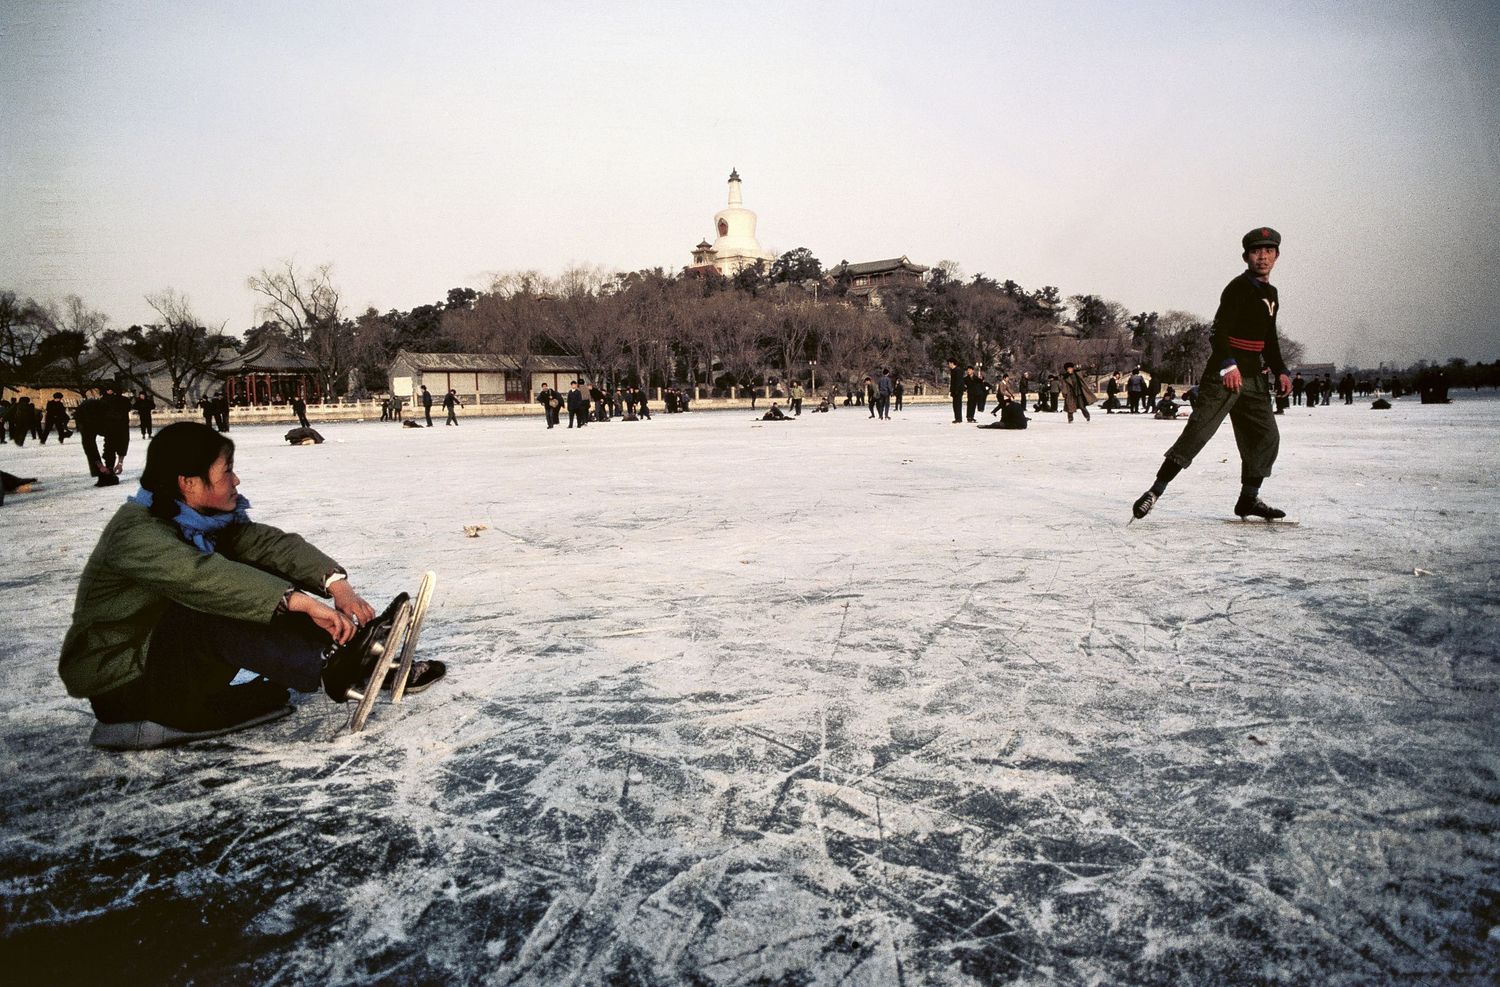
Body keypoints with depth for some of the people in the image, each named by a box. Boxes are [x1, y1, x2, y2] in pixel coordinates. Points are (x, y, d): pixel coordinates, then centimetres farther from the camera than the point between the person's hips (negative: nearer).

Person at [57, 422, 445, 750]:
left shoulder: (206, 519, 0)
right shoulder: (136, 533, -24)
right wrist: (299, 601, -49)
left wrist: (334, 581, -29)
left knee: (262, 579, -11)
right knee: (218, 608, -33)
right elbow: (202, 576, -41)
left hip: (168, 648, 7)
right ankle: (332, 669, -34)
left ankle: (354, 649, -21)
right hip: (119, 681, -7)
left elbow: (270, 543, -13)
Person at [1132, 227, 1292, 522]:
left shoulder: (1271, 294, 20)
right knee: (1197, 432, -16)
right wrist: (1229, 364, -34)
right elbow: (1220, 327, -21)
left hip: (1254, 378, 8)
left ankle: (1249, 499, 19)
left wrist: (1280, 371, 18)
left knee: (1266, 436, 8)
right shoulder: (1238, 287, -7)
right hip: (1225, 374, -8)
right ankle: (1155, 491, -16)